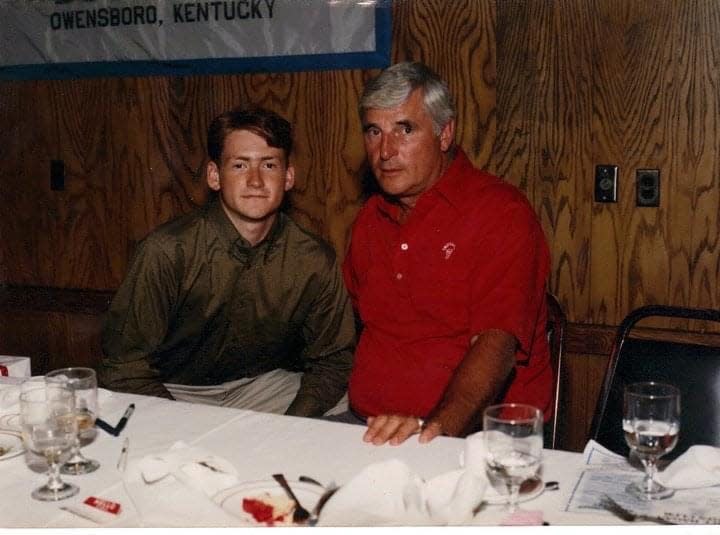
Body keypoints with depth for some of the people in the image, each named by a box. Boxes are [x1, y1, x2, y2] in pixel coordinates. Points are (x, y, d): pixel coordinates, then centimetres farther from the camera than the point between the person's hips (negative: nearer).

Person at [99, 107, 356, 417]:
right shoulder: (167, 252, -18)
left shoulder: (315, 262, -9)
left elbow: (332, 361, 2)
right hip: (173, 390, -3)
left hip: (265, 386, 4)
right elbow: (125, 367, -13)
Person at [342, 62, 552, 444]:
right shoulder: (370, 217, 14)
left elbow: (497, 344, -21)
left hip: (472, 430, -6)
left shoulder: (502, 212, -9)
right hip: (367, 424, 6)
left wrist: (437, 426, -35)